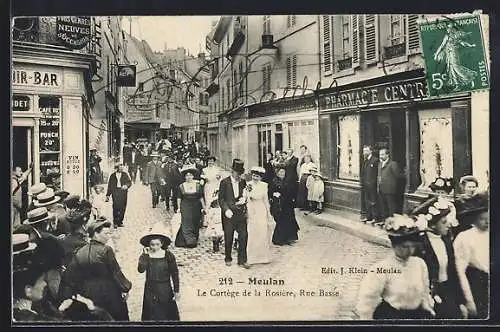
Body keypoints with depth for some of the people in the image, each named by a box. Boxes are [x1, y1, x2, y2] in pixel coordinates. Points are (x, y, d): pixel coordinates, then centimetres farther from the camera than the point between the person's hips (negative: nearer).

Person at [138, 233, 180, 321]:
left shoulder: (168, 255, -7)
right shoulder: (146, 255, -3)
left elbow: (174, 273, -3)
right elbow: (141, 270, -19)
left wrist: (176, 290, -4)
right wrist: (145, 254, -19)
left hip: (165, 290, -1)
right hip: (150, 290, 2)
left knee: (167, 313, 4)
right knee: (151, 315, 6)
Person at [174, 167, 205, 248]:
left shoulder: (198, 186, 2)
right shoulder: (181, 186, 1)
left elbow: (201, 198, 6)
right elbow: (179, 198, 7)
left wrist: (203, 207, 3)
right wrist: (178, 208, 3)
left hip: (196, 208, 1)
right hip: (185, 207, -1)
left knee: (195, 225, 5)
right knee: (186, 224, -10)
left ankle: (194, 241, 16)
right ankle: (189, 241, -10)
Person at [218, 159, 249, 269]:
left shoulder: (243, 182, 8)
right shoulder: (224, 182, -2)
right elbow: (221, 199, -3)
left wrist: (244, 199, -4)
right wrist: (226, 209, -17)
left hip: (241, 214, 2)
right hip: (229, 214, -2)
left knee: (243, 237, -3)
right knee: (228, 238, 9)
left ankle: (242, 260, 6)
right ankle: (228, 259, 26)